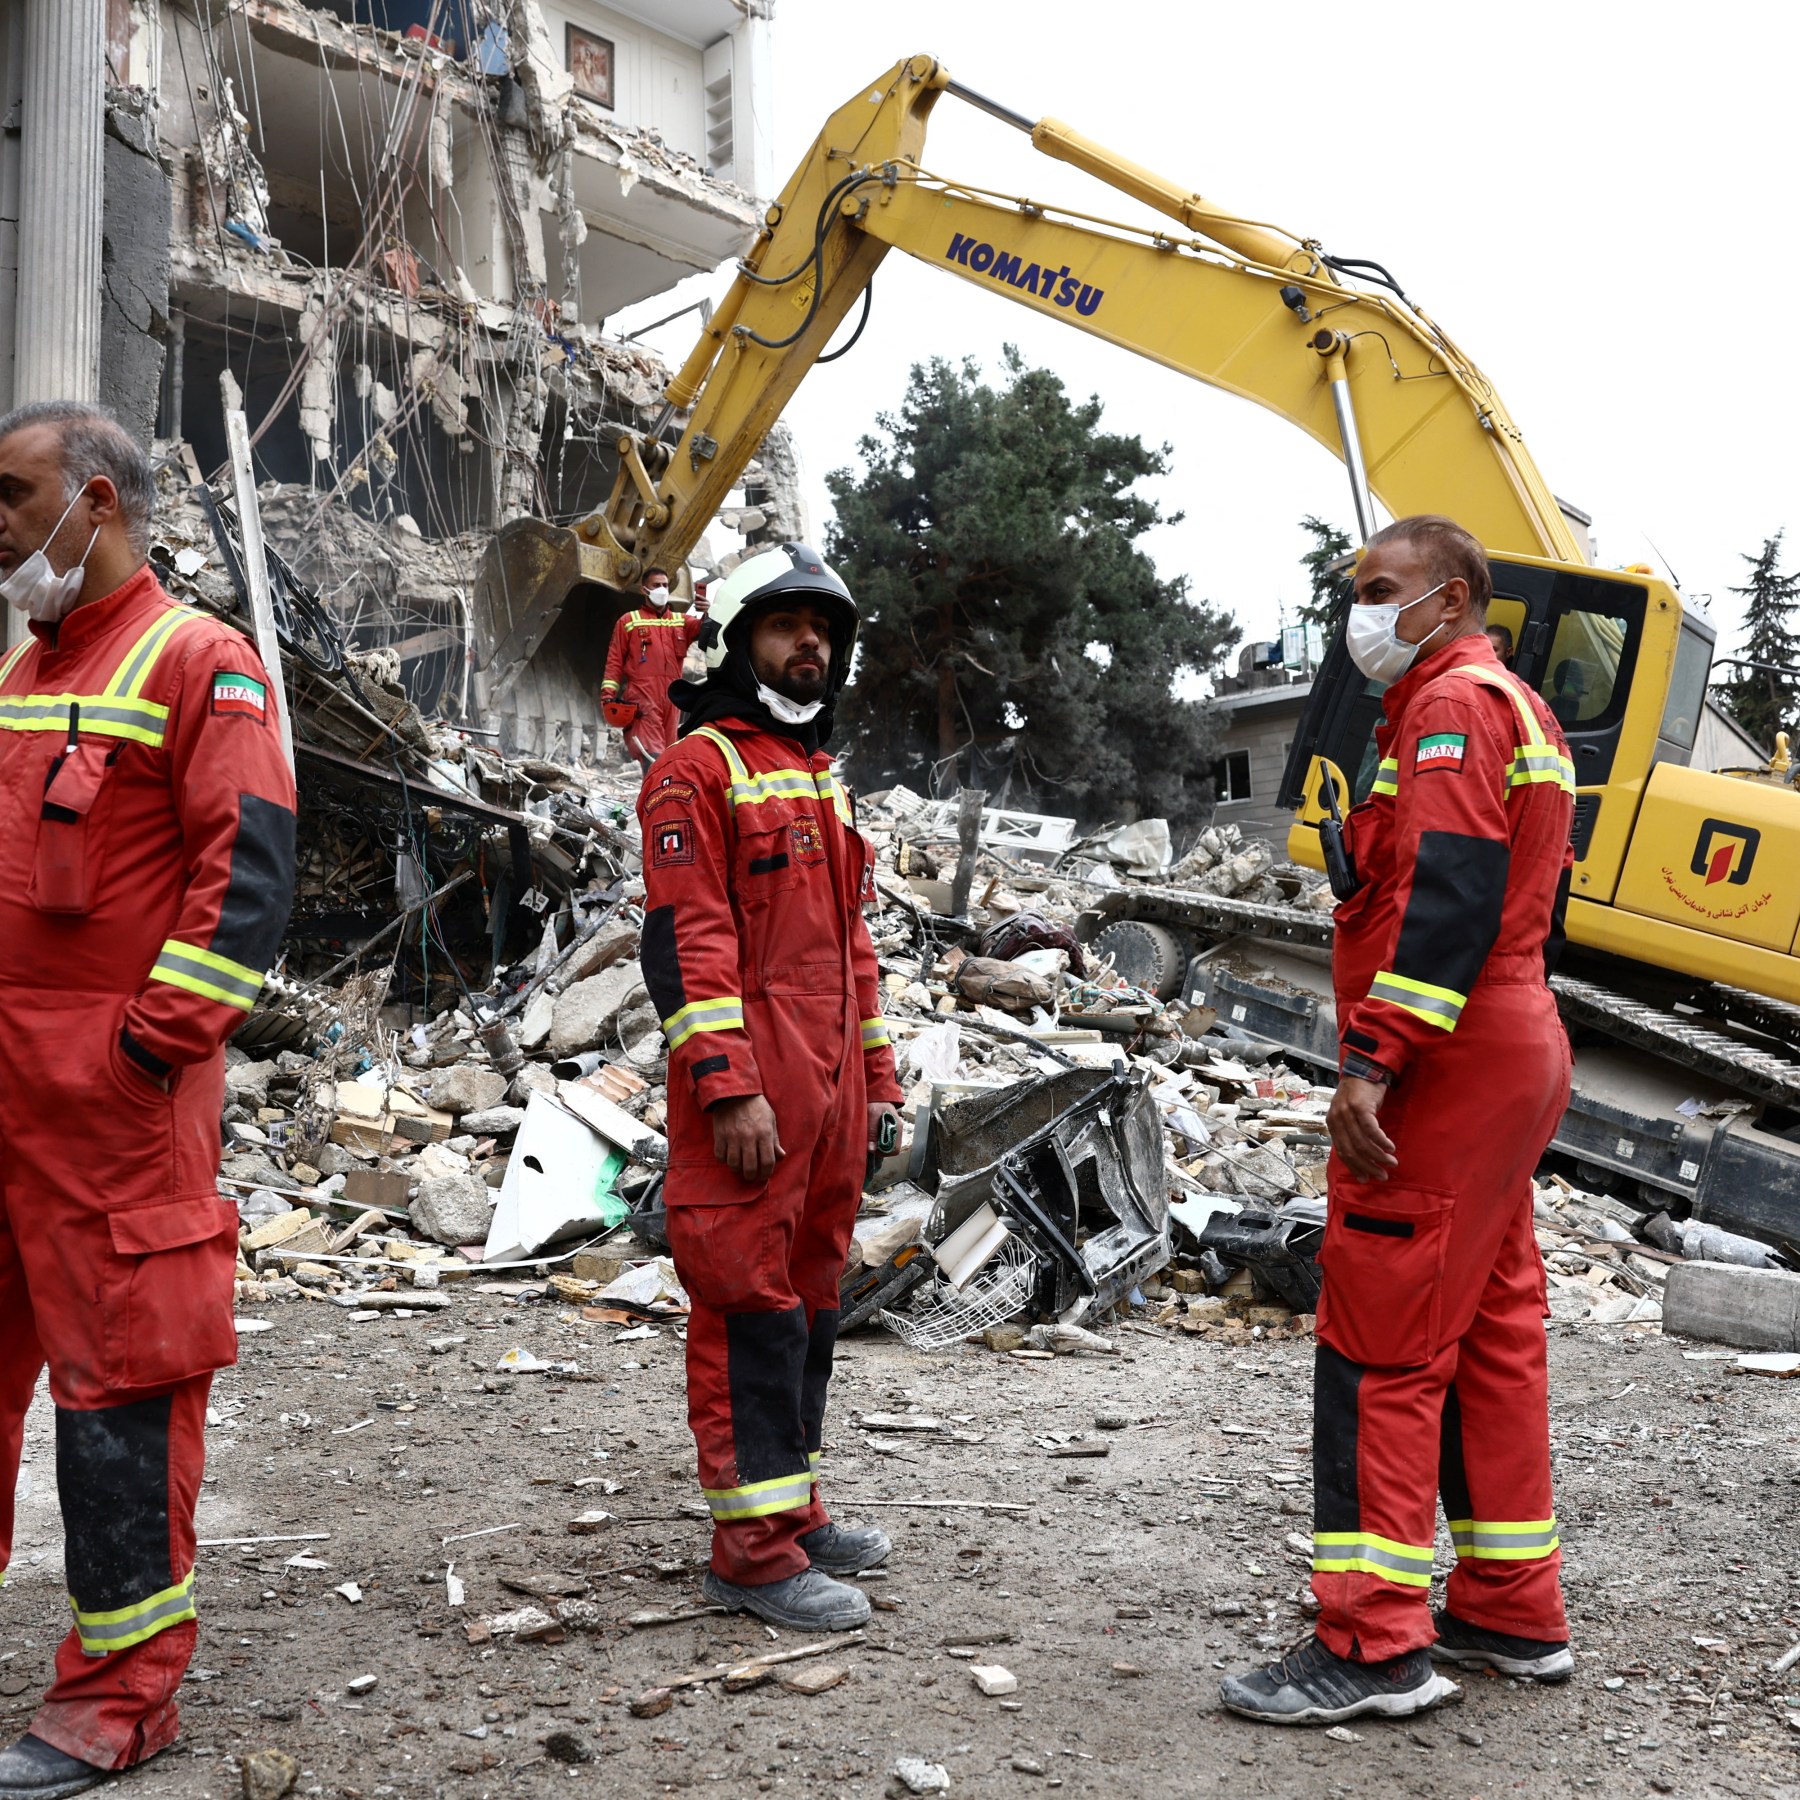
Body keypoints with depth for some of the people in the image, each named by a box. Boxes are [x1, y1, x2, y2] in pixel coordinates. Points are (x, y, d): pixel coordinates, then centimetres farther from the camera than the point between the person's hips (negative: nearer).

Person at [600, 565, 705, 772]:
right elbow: (615, 660, 8)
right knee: (654, 762, -19)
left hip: (671, 699, 4)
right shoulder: (629, 621, 12)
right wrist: (608, 693, -5)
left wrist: (706, 615, -25)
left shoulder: (681, 621, 20)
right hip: (641, 698, -4)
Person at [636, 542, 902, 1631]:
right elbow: (688, 942, -14)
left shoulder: (822, 777, 21)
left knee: (809, 1299, 14)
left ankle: (796, 1508, 27)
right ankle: (755, 1549, 4)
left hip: (831, 1092, 9)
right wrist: (730, 1090, -21)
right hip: (749, 1099, -8)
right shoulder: (700, 770, -5)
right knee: (751, 1307, -4)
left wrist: (877, 1081, 19)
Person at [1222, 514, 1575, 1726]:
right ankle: (1514, 1613, 25)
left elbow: (1447, 898, -24)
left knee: (1381, 1350, -7)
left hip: (1442, 1072, -11)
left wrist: (1375, 1058, -28)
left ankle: (1375, 1644, -2)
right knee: (1493, 1332, 15)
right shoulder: (1521, 713, 21)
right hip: (1516, 1056, 11)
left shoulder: (1453, 705, -11)